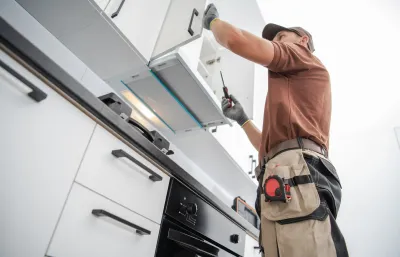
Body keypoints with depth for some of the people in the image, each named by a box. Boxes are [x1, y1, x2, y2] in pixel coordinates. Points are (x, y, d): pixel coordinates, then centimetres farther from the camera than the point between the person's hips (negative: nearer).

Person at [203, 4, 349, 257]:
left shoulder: (303, 55, 15)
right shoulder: (294, 91, 39)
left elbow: (236, 39, 0)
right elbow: (270, 147, 34)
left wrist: (213, 20, 21)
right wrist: (242, 119, 32)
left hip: (296, 173, -9)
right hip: (283, 187, 9)